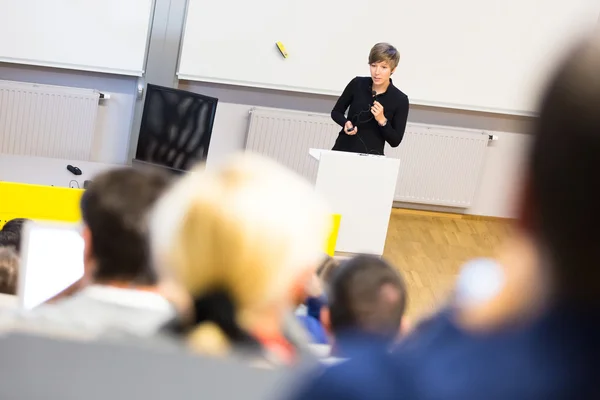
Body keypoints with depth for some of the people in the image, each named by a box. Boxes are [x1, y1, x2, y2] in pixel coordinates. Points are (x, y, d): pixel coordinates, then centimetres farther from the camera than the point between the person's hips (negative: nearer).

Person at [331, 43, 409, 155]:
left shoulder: (400, 100, -7)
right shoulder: (357, 84, -2)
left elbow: (395, 141, -4)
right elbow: (336, 112, 11)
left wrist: (382, 120, -19)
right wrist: (346, 123, -9)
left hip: (371, 156, -2)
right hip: (342, 149, 2)